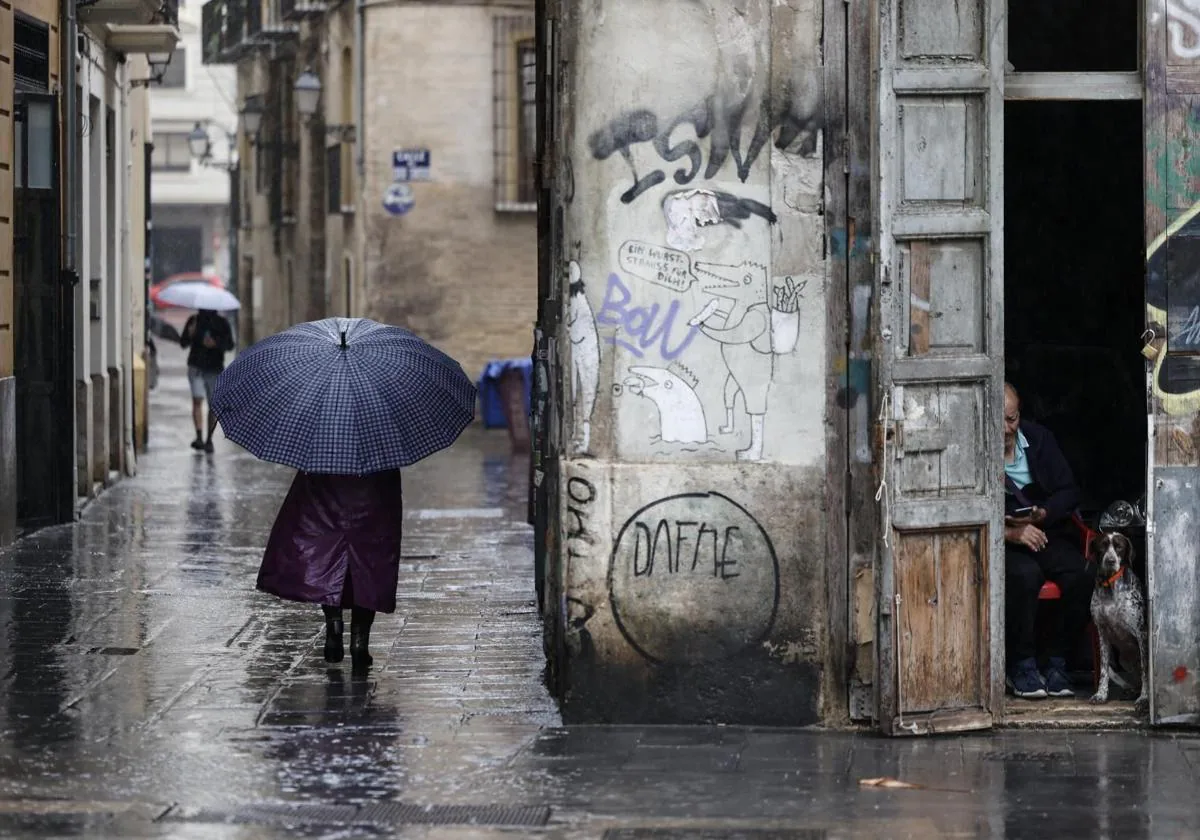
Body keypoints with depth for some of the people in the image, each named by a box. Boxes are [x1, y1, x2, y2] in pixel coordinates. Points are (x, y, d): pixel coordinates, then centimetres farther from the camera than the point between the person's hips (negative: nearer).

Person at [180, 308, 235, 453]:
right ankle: (199, 437, -22)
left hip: (215, 369, 0)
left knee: (213, 404, 0)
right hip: (196, 367, 0)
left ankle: (209, 439, 11)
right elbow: (183, 344, 8)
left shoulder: (222, 324, 7)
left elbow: (230, 345, 1)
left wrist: (216, 343, -18)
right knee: (197, 399, -15)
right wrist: (190, 334, -14)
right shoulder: (194, 320, 8)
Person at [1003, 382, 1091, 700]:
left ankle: (1056, 662, -11)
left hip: (1046, 532, 4)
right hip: (998, 541, -4)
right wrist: (1010, 533, -24)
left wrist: (1040, 515, -12)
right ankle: (1021, 665, -19)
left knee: (1079, 574, -25)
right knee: (1025, 575, -35)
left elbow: (1069, 492, 8)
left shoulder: (1039, 438, 7)